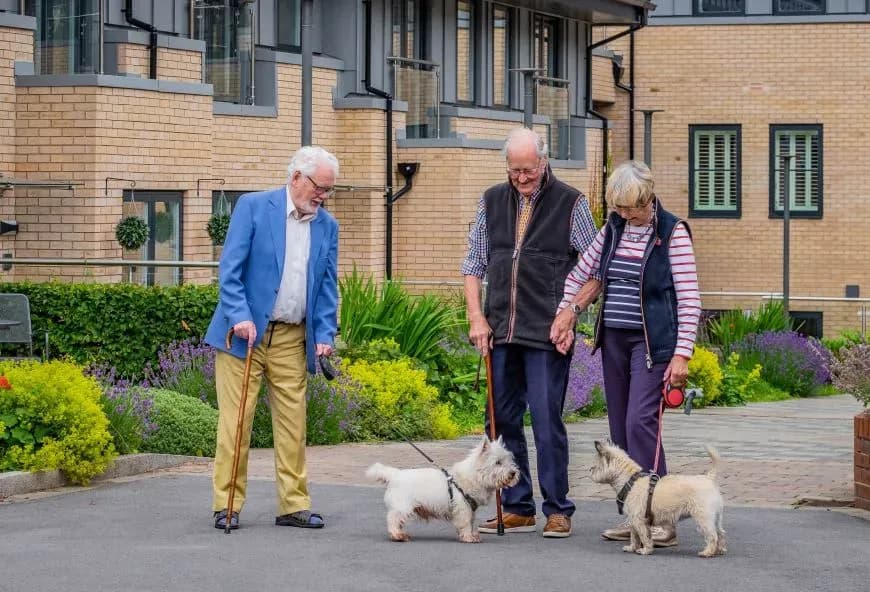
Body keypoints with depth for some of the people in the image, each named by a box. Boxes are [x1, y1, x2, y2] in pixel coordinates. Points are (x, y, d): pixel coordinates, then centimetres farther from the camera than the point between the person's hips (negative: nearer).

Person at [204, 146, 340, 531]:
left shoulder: (327, 226, 10)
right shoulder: (253, 207, -4)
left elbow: (328, 286, 11)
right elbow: (230, 268, -8)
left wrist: (325, 335, -2)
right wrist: (240, 316, -20)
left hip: (292, 339, 4)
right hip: (245, 332, -4)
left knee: (293, 423, 4)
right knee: (236, 421, -3)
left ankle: (294, 505, 11)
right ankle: (227, 506, 3)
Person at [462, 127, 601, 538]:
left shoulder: (570, 203, -1)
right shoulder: (492, 201, 11)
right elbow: (474, 264, 14)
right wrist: (476, 317, 4)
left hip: (547, 334, -5)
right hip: (500, 332, 5)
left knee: (546, 419, -7)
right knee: (503, 419, 7)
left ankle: (557, 509, 2)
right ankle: (517, 508, 15)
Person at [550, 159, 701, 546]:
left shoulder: (672, 233, -7)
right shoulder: (613, 230, 10)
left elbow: (689, 298, -10)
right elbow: (579, 274, 22)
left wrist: (682, 354, -15)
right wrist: (564, 318, 12)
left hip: (652, 341, -7)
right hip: (614, 340, 7)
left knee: (640, 421, -17)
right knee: (620, 426, 6)